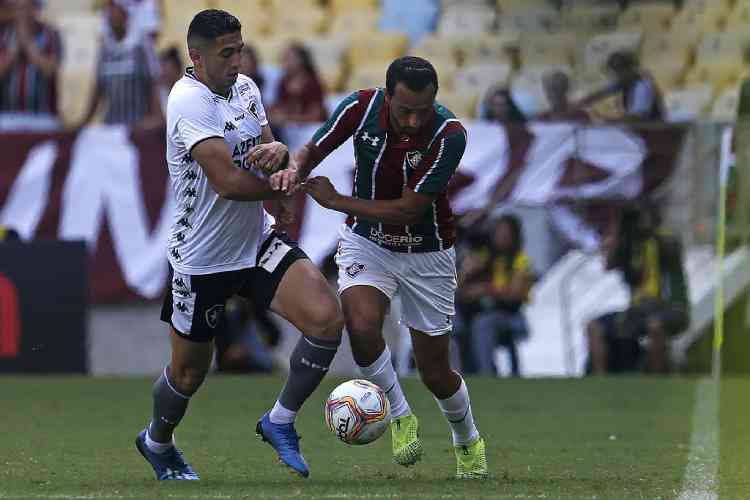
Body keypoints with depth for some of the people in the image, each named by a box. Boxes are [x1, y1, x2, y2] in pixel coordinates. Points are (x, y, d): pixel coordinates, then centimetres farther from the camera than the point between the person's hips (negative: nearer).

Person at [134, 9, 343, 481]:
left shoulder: (245, 88, 4)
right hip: (203, 259, -6)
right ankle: (157, 443, 42)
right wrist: (285, 187, -14)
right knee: (189, 372, 10)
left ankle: (280, 421, 4)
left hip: (258, 242, 6)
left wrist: (281, 154, -15)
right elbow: (228, 181, -30)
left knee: (327, 318, -16)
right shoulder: (190, 101, -22)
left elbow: (269, 152, 10)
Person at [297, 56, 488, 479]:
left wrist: (335, 201, -25)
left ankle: (469, 441, 37)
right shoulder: (361, 107, -18)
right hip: (367, 242, 2)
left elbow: (408, 210, -27)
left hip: (426, 254, -2)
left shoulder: (449, 135, -27)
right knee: (362, 325, -28)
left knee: (436, 373, 5)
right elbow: (311, 152, -6)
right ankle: (401, 416, -3)